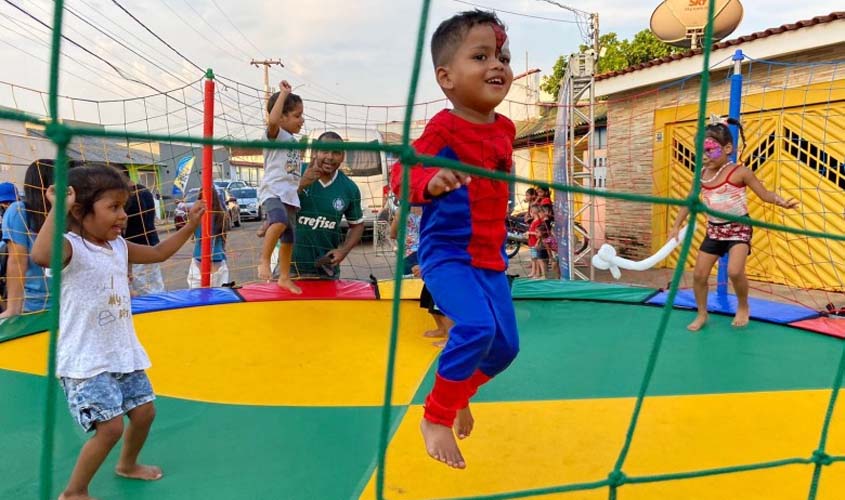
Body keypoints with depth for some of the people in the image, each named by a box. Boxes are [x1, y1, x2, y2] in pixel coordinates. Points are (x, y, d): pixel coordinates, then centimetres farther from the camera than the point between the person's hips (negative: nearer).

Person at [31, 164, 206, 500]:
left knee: (144, 411, 17)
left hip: (123, 353, 8)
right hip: (85, 361, -8)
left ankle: (127, 465, 45)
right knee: (111, 427, -11)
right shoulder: (71, 247, -20)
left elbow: (159, 253, 20)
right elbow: (41, 255, -43)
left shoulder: (119, 246, 5)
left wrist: (191, 223, 17)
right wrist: (58, 209, -38)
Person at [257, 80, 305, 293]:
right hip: (272, 191, -8)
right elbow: (272, 120, -29)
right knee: (280, 222, -36)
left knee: (288, 239, 11)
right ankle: (264, 259, -22)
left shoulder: (294, 141, 21)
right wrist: (283, 93, -21)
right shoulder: (275, 134, -3)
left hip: (290, 195, 8)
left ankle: (284, 277, 23)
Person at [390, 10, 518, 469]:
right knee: (477, 326, -28)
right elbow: (401, 173, -23)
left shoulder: (505, 129, 7)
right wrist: (430, 182, -44)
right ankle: (435, 417, -3)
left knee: (506, 344, 9)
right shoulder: (444, 127, -14)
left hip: (490, 258, 8)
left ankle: (459, 394, 40)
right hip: (447, 253, -7)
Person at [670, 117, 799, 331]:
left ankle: (743, 307, 7)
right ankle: (702, 314, 24)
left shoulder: (739, 172, -14)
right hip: (714, 230, 5)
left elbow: (764, 194, -8)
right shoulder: (702, 175, 0)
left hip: (738, 228, -5)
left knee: (735, 271, -23)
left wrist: (782, 202, -29)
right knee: (699, 274, 3)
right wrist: (676, 226, 8)